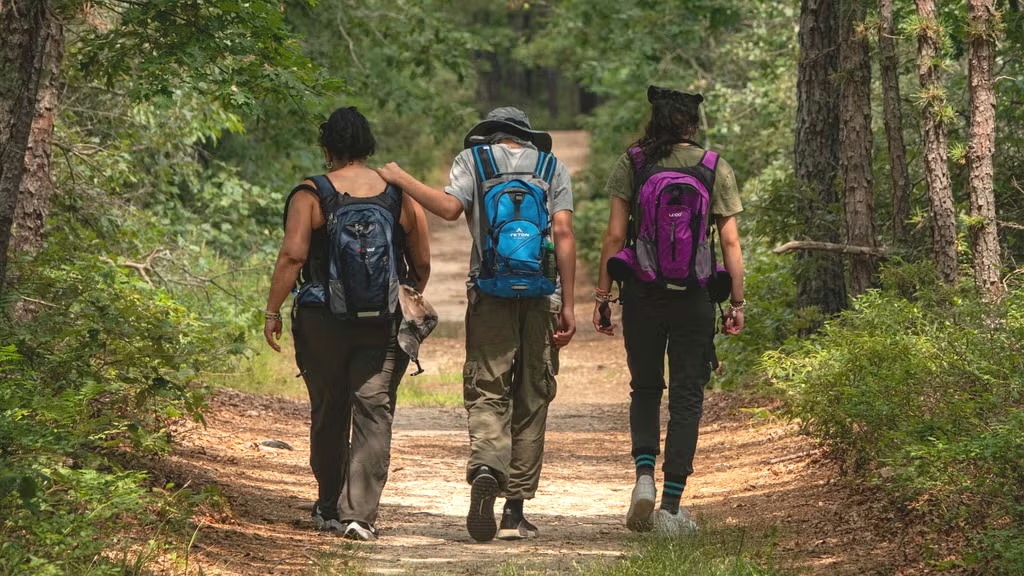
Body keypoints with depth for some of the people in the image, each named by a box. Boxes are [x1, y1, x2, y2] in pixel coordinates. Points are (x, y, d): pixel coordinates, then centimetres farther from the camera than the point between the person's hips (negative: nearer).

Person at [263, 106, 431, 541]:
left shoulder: (311, 194, -4)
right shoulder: (401, 195, 4)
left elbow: (292, 255, -12)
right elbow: (422, 265, 7)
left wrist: (273, 311, -5)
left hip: (322, 320, 0)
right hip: (385, 324, 0)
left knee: (328, 413, 14)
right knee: (373, 412, -1)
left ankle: (329, 508, 26)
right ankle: (358, 513, -12)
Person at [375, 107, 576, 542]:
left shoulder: (472, 159, 7)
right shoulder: (553, 167, 12)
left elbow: (450, 207, -11)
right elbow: (563, 234, 1)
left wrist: (401, 179, 2)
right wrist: (568, 305, -1)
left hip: (490, 295, -1)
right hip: (541, 297, 1)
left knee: (487, 394, -1)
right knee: (531, 401, 7)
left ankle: (485, 468, -31)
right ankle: (515, 513, 8)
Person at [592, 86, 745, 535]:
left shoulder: (631, 164, 0)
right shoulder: (715, 168, 1)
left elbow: (615, 235, -4)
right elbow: (730, 242, 0)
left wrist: (602, 295, 2)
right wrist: (737, 301, 6)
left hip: (642, 294, 0)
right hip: (695, 297, 0)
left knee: (645, 389, 17)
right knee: (687, 398, 6)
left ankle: (644, 475, -5)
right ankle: (670, 506, 3)